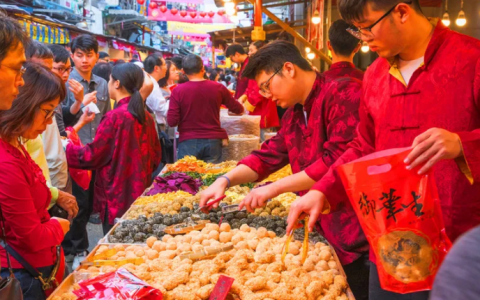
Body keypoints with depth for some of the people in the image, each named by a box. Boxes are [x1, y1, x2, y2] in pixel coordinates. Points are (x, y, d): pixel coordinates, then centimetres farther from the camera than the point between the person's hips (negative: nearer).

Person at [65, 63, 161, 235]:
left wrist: (65, 148, 3)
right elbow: (155, 156, 11)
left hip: (118, 198, -7)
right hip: (140, 193, 7)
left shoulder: (115, 117, -16)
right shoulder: (146, 116, 4)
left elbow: (93, 156, -11)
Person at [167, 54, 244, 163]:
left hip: (188, 142, -2)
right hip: (213, 141, 2)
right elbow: (239, 110, 10)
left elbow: (172, 122, -8)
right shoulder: (218, 88, -1)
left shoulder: (178, 91, -7)